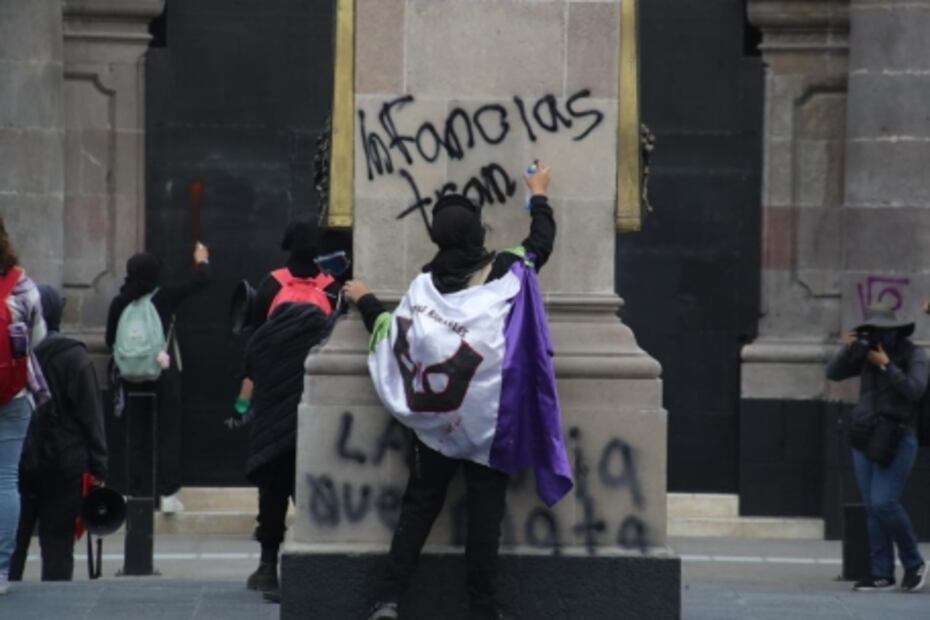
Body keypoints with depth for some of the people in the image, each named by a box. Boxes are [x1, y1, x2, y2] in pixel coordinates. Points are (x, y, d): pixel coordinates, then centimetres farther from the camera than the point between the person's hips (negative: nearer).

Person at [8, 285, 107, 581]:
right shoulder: (73, 357, -7)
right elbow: (91, 416, -7)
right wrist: (98, 468, -3)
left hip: (17, 464, 2)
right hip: (63, 465, -2)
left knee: (13, 542, 10)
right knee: (57, 544, 2)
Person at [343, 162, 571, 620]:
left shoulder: (426, 284, -1)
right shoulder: (505, 272, -4)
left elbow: (395, 336, 6)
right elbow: (542, 243, 14)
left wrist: (366, 302, 24)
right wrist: (539, 195, 30)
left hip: (437, 418, 2)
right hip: (489, 416, -2)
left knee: (419, 505, 6)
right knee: (485, 509, 2)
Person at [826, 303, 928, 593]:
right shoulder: (865, 353, 11)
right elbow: (833, 373, 8)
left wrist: (887, 366, -17)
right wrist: (847, 349, -7)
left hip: (896, 440, -6)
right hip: (864, 438, 6)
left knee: (883, 503, -15)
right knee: (872, 509, 2)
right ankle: (882, 574, 4)